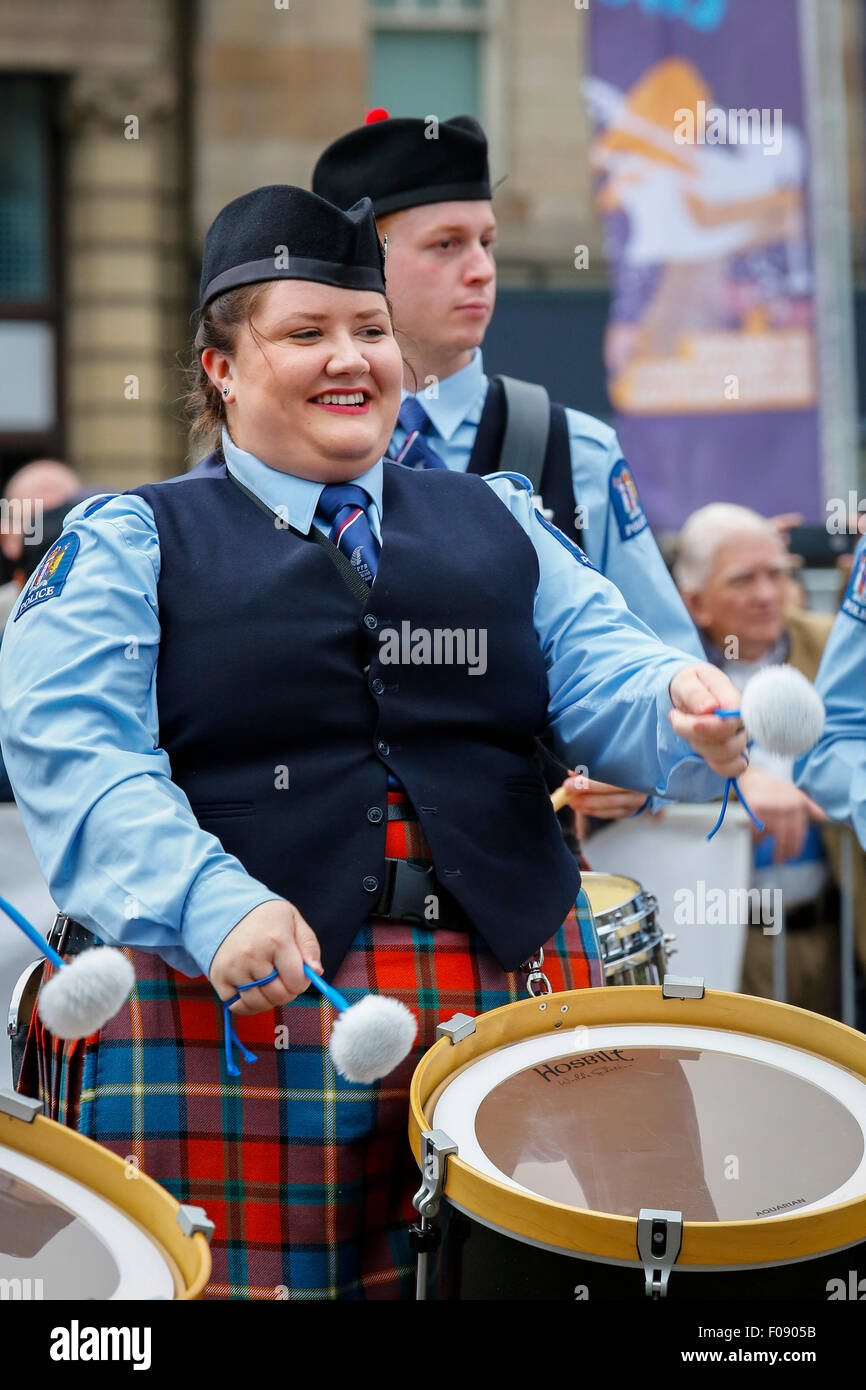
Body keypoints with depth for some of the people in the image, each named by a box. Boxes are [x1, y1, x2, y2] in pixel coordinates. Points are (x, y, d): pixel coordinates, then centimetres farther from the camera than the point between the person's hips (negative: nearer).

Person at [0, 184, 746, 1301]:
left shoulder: (497, 525, 19)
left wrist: (687, 713, -18)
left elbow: (603, 675, 7)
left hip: (507, 994, 4)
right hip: (224, 1002, -3)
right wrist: (213, 905, -23)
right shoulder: (132, 541, 8)